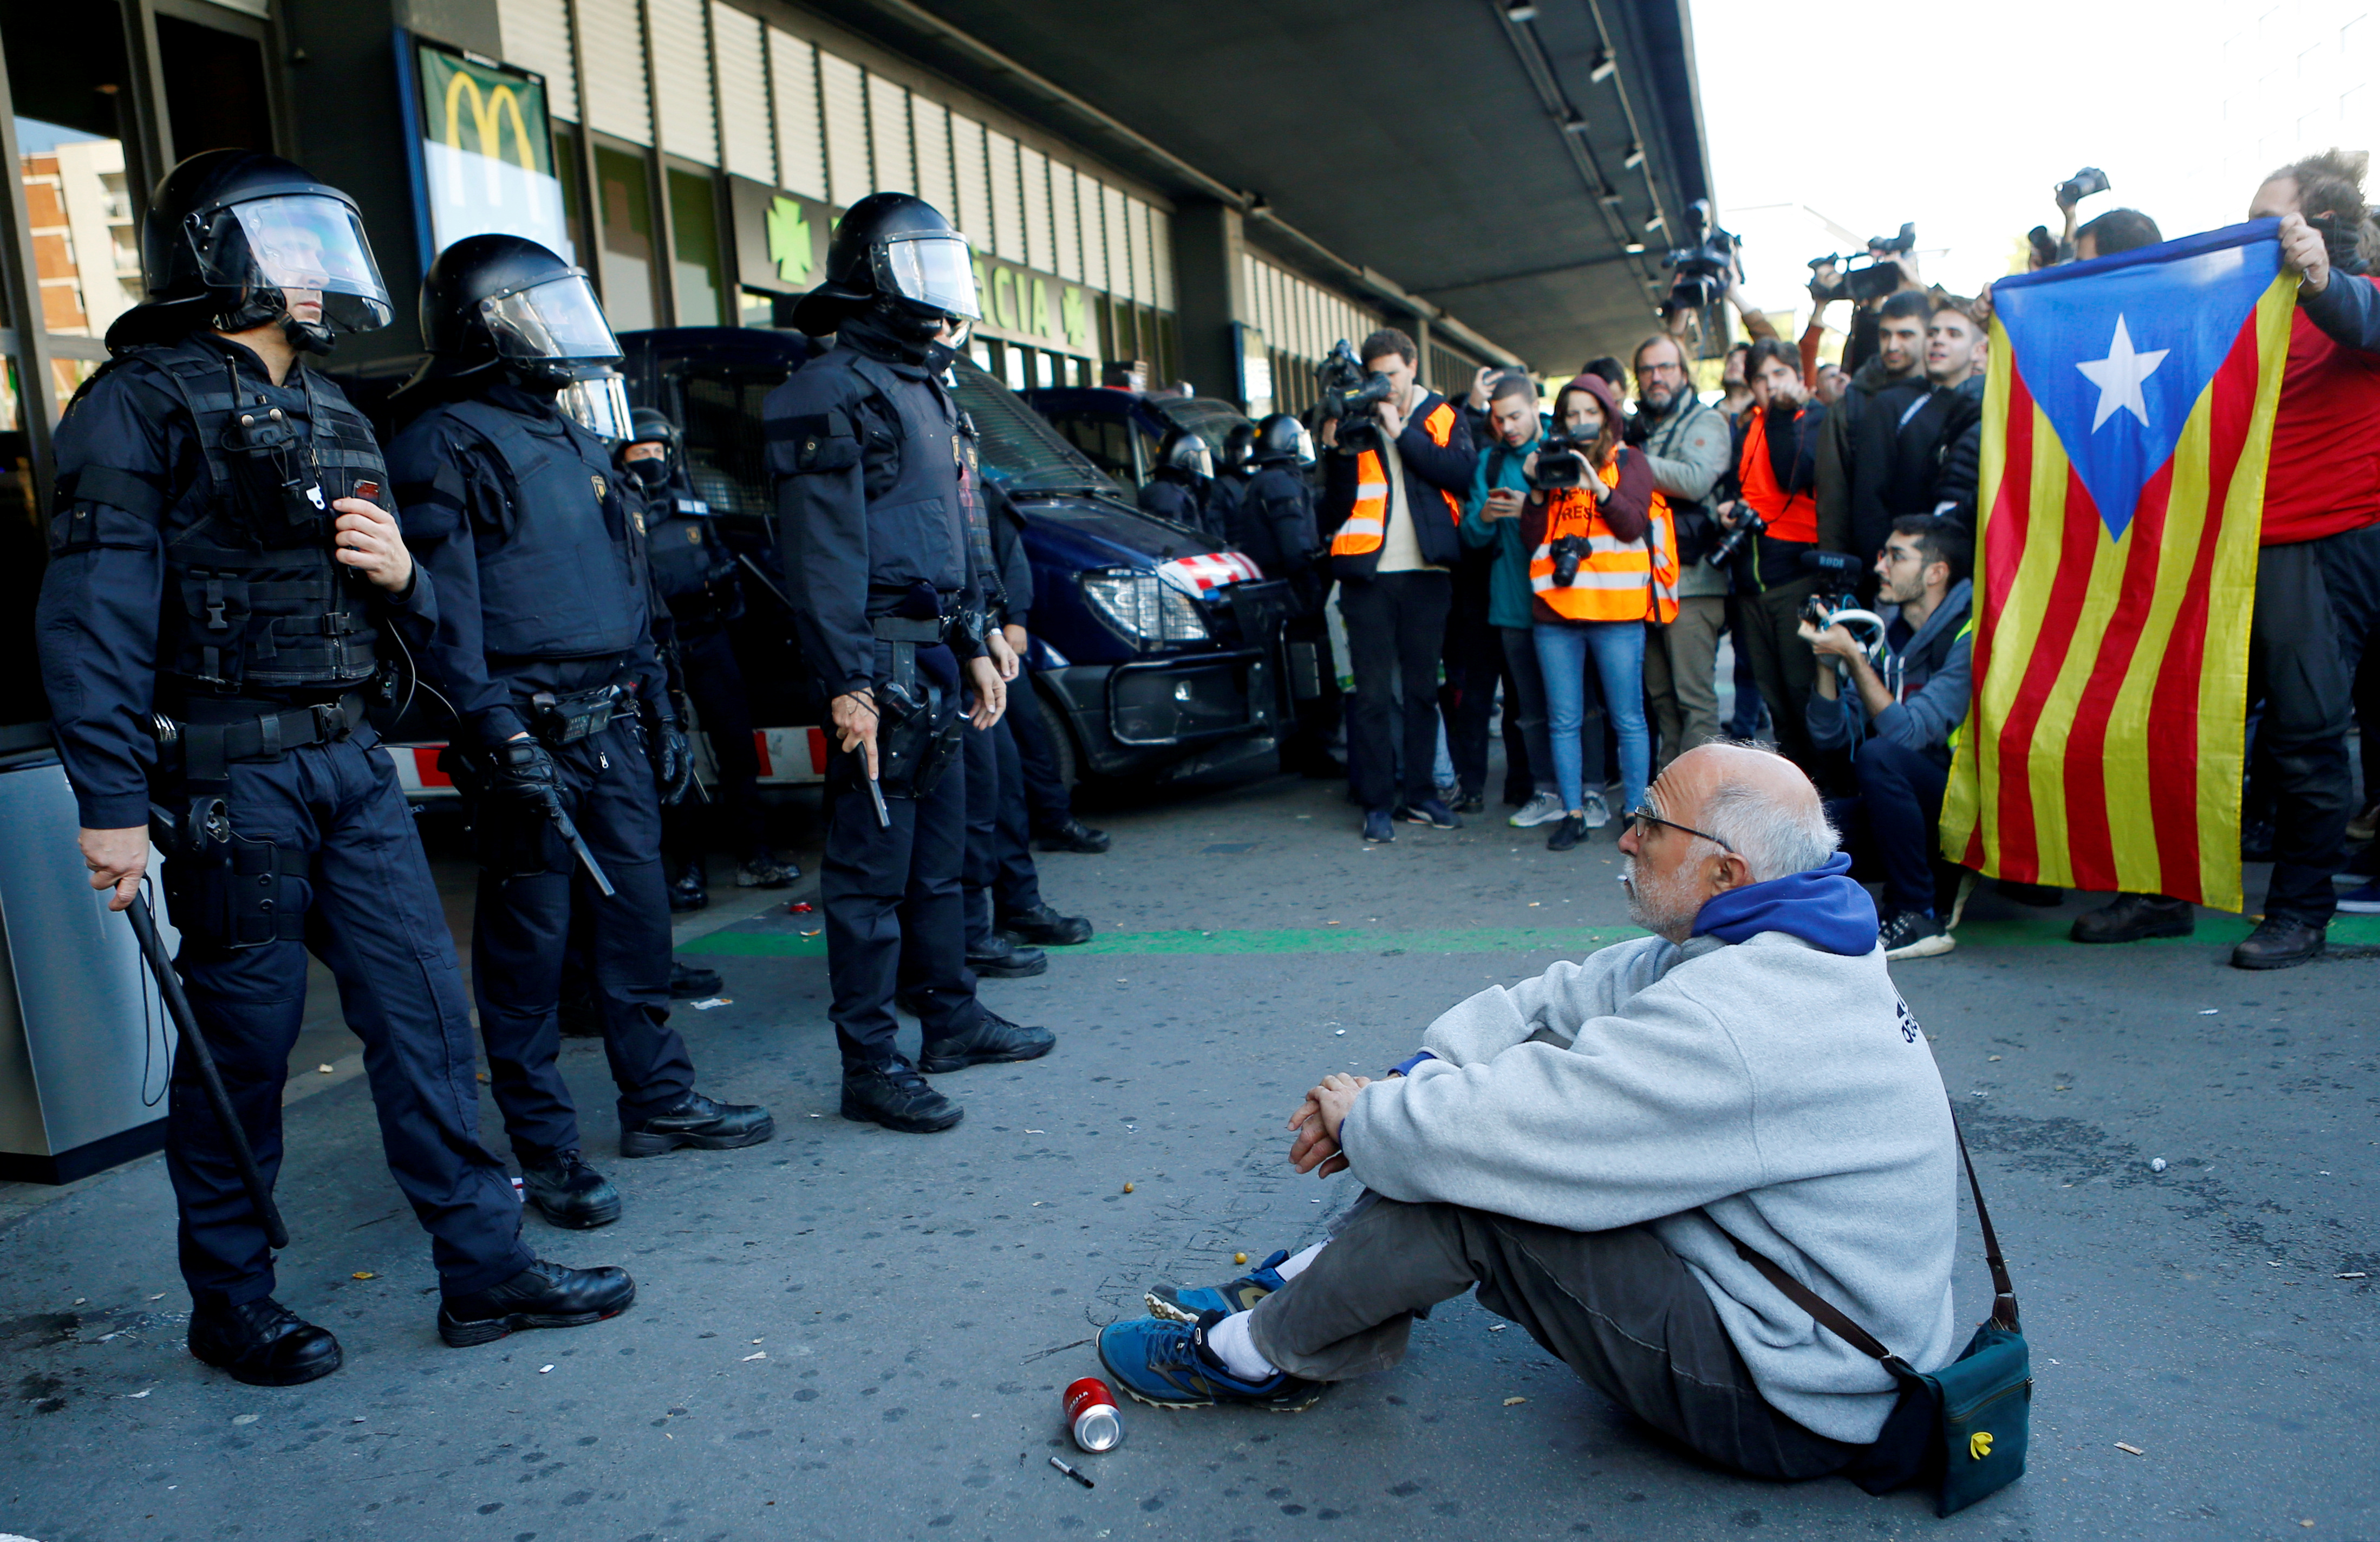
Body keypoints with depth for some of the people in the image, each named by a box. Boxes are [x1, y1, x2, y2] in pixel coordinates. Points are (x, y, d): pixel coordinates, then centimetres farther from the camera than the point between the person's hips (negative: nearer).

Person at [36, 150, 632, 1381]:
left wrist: (401, 574, -2)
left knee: (422, 1008, 5)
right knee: (242, 1038, 3)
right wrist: (111, 804, -19)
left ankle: (483, 1267, 13)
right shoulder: (143, 403, -5)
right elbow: (94, 615, -13)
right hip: (228, 767, -7)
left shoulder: (333, 417, 18)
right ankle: (232, 1302, 21)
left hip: (351, 760, 7)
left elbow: (405, 620, 22)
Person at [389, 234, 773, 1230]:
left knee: (637, 917, 13)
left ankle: (658, 1100, 25)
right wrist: (493, 728, -22)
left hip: (613, 726, 8)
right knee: (530, 942, 0)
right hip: (532, 729, -8)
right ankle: (545, 1149, 9)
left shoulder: (575, 438, 20)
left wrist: (659, 715, 20)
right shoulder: (444, 443, -6)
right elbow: (443, 607, -14)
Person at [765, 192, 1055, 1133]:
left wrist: (977, 645, 21)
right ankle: (869, 1066, 3)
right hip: (882, 664, -9)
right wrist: (846, 685, -21)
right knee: (873, 869, -4)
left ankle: (952, 1019, 29)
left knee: (940, 856, 17)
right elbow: (821, 554, -16)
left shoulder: (927, 389, 21)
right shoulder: (834, 394, -9)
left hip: (938, 659, 10)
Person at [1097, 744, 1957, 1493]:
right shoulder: (1776, 942, 1)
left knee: (1462, 1187, -20)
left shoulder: (1730, 1026, -32)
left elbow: (1480, 1135, -31)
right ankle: (1315, 1284, 11)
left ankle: (1262, 1355, 5)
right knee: (1535, 1055, 4)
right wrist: (1407, 1081, -7)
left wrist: (1363, 1120, -10)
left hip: (1790, 1402, -10)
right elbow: (1560, 1001, 4)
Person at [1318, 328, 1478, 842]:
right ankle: (1377, 804, 4)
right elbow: (1336, 509, 0)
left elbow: (1461, 474, -11)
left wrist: (1401, 432, -11)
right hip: (1369, 573, -1)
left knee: (1422, 688, 9)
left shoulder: (1443, 418, 9)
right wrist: (1337, 451, -13)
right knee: (1374, 693, -2)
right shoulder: (1354, 423, 7)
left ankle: (1421, 795, 18)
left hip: (1427, 572, 1)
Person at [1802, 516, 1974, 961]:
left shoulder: (1969, 638, -14)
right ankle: (1943, 882, 6)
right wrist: (1827, 659, -8)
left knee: (1880, 755, -33)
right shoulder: (1886, 636, 8)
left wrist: (1852, 656, -21)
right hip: (1919, 808, 6)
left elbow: (1907, 734, -25)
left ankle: (1919, 918, -19)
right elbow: (1831, 736, 4)